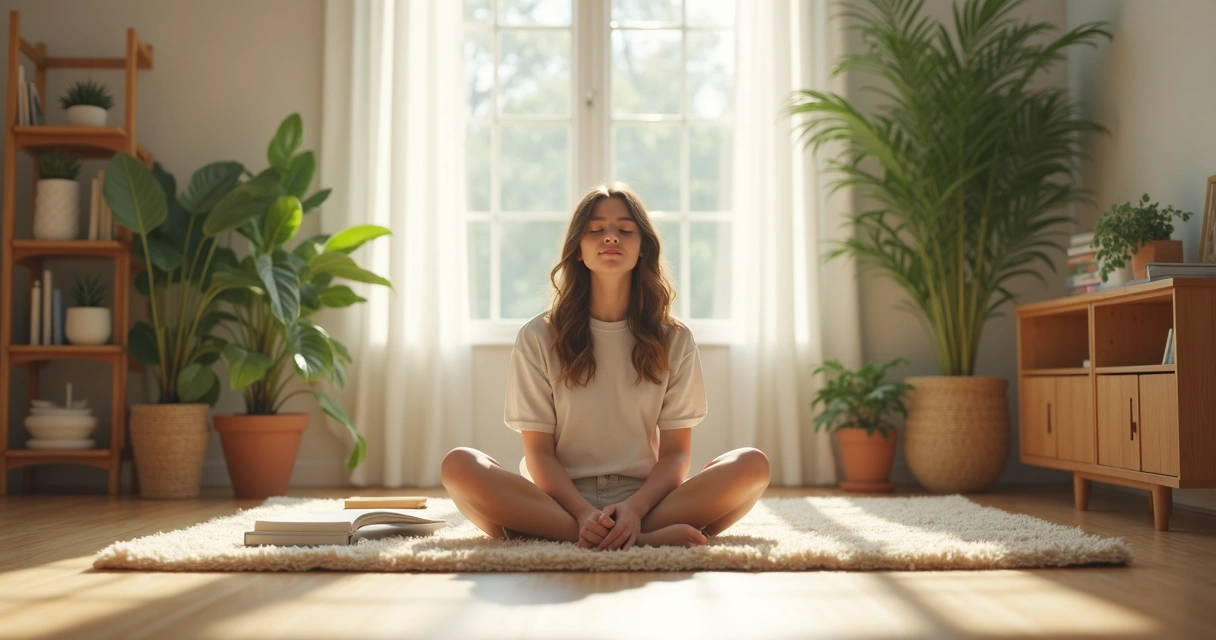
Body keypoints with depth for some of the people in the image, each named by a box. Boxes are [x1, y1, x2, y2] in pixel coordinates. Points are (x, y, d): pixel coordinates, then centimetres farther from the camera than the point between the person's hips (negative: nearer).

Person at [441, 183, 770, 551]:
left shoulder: (674, 340, 7)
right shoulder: (539, 337, 4)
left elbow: (676, 452, 2)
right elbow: (539, 451, -1)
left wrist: (635, 509, -19)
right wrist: (583, 515, -20)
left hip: (645, 499, 1)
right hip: (561, 500, 0)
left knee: (752, 465, -24)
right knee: (459, 466, -30)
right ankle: (647, 541, -34)